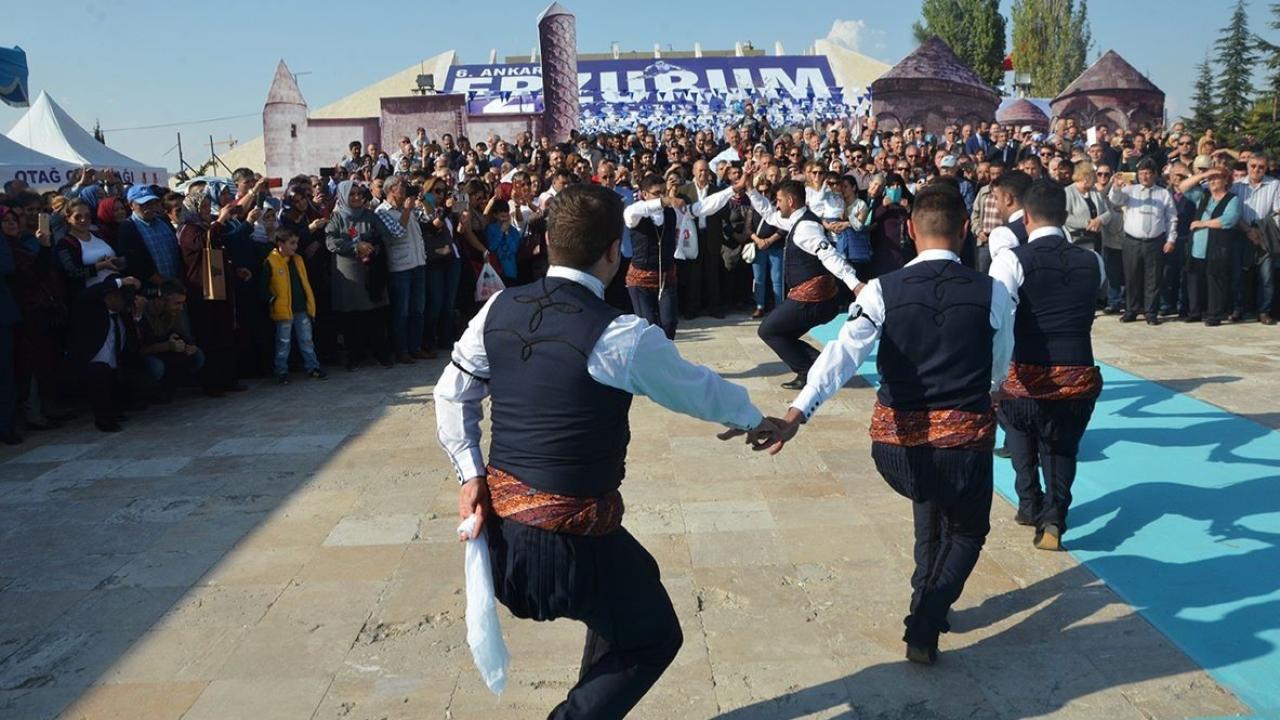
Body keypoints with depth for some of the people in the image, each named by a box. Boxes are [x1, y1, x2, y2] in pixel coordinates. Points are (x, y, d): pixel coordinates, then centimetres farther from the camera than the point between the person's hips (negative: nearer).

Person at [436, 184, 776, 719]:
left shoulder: (499, 309, -1)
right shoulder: (622, 336, -19)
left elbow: (452, 396, 6)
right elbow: (699, 390, -3)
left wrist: (471, 476, 7)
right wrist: (754, 420, 15)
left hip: (502, 516, 7)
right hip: (572, 535, -7)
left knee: (635, 579, 30)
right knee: (654, 637, 17)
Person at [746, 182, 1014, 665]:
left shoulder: (883, 290, -6)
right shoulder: (992, 293, -3)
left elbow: (843, 353, -22)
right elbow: (1000, 371, 10)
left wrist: (797, 412, -31)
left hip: (896, 442, 1)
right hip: (965, 441, -1)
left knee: (929, 496, 36)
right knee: (968, 530, 26)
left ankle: (928, 597, 38)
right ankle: (923, 626, 7)